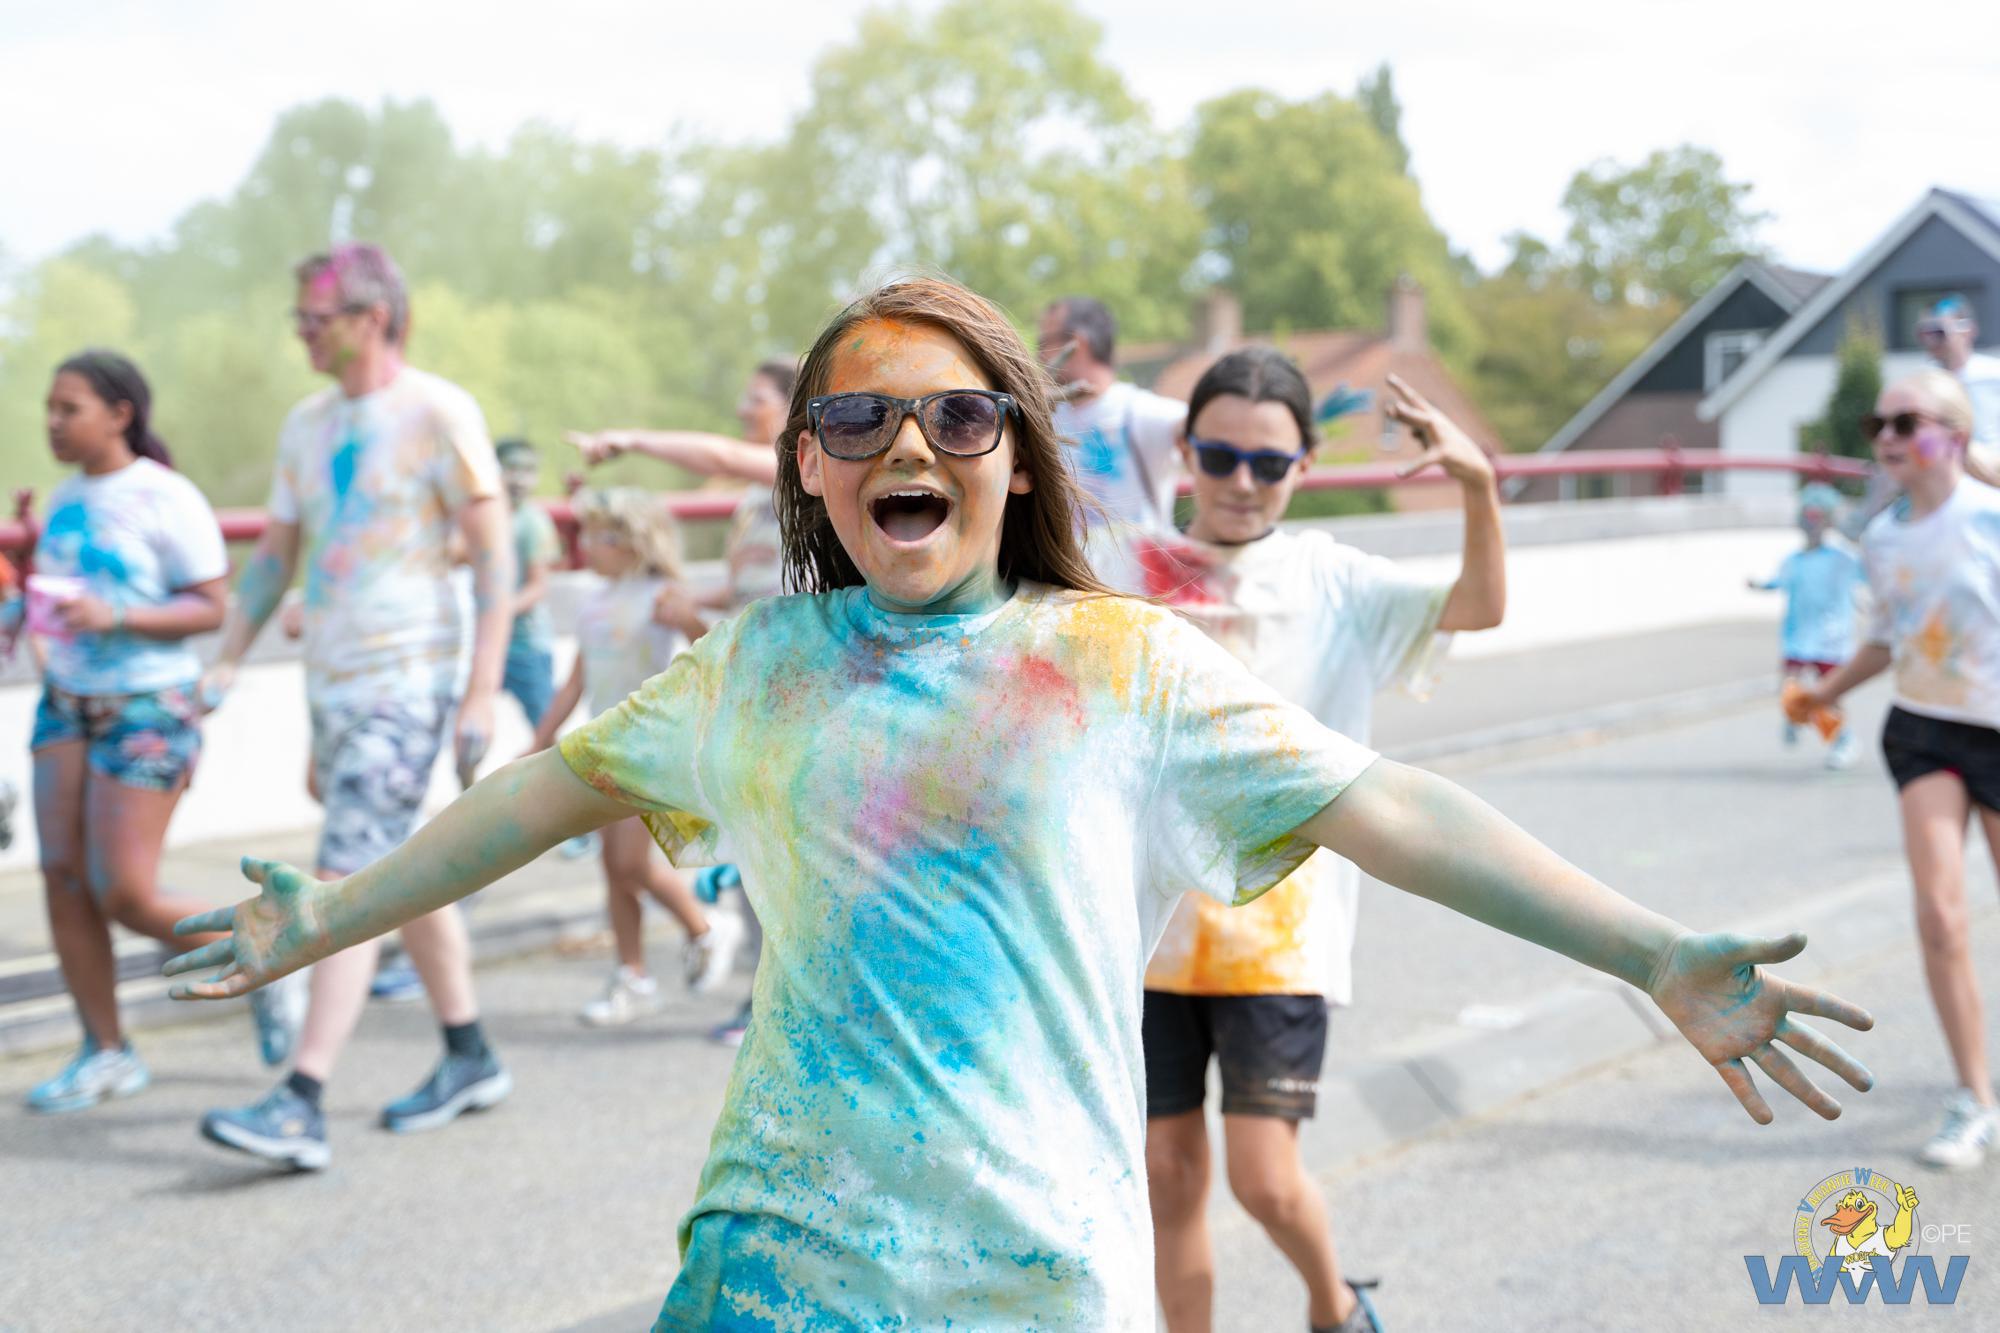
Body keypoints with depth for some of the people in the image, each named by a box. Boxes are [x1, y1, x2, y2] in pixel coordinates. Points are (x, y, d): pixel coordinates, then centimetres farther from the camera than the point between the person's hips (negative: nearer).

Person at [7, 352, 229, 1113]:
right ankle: (105, 1055, 10)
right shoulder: (67, 498, 9)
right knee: (63, 878, 1)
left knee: (125, 894, -8)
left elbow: (211, 608, -13)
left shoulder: (165, 499, -12)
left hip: (147, 710, -7)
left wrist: (114, 617, -25)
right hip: (66, 705, 7)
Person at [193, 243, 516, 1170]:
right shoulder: (307, 424, 12)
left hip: (405, 682, -8)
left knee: (347, 883, -14)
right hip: (330, 680, 8)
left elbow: (494, 558, -10)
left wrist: (483, 693, -15)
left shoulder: (438, 414, -8)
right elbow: (274, 554, 18)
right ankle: (470, 1059, 28)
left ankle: (300, 1107, -17)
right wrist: (224, 664, 9)